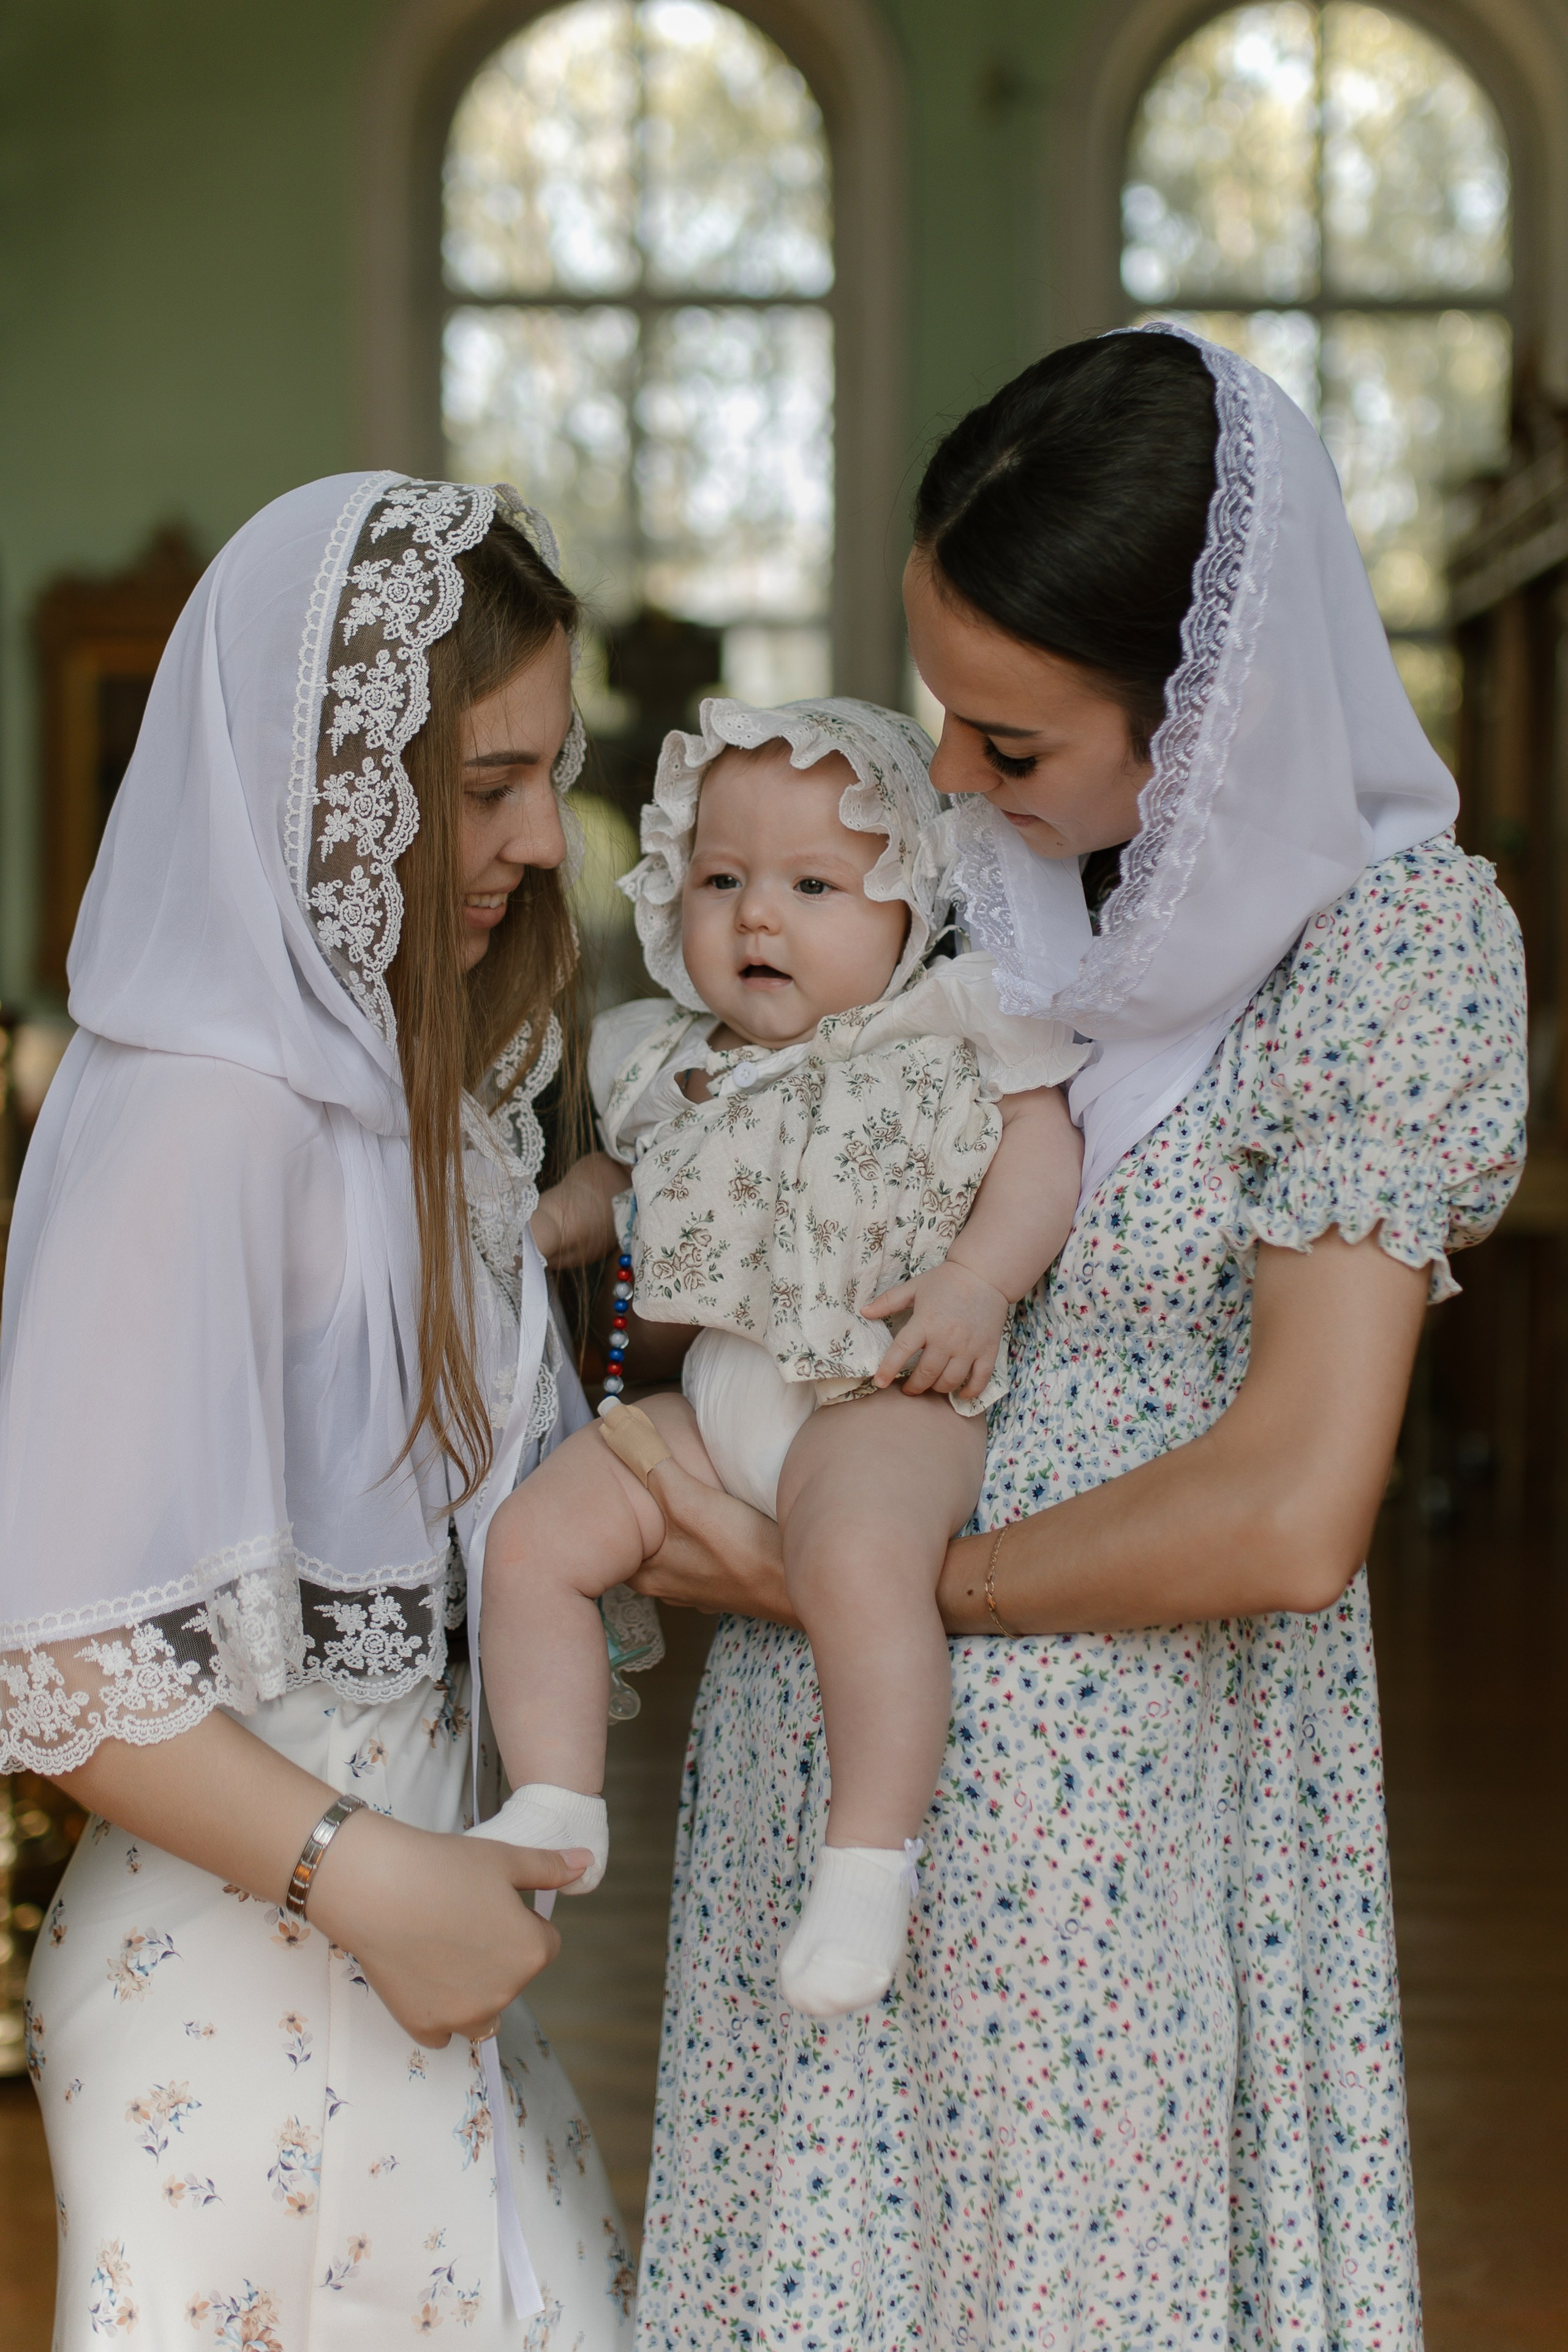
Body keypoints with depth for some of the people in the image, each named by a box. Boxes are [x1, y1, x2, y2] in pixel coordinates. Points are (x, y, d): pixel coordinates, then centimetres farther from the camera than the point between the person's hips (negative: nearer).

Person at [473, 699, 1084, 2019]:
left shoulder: (943, 1038, -1)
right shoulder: (667, 1063, 15)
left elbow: (1044, 1155, -4)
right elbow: (627, 1177, 32)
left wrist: (976, 1281, -17)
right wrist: (548, 1222, 15)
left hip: (883, 1399, -7)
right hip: (709, 1407, 7)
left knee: (859, 1560, -35)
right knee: (534, 1536, -6)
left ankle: (871, 1859, -25)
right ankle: (553, 1811, 1)